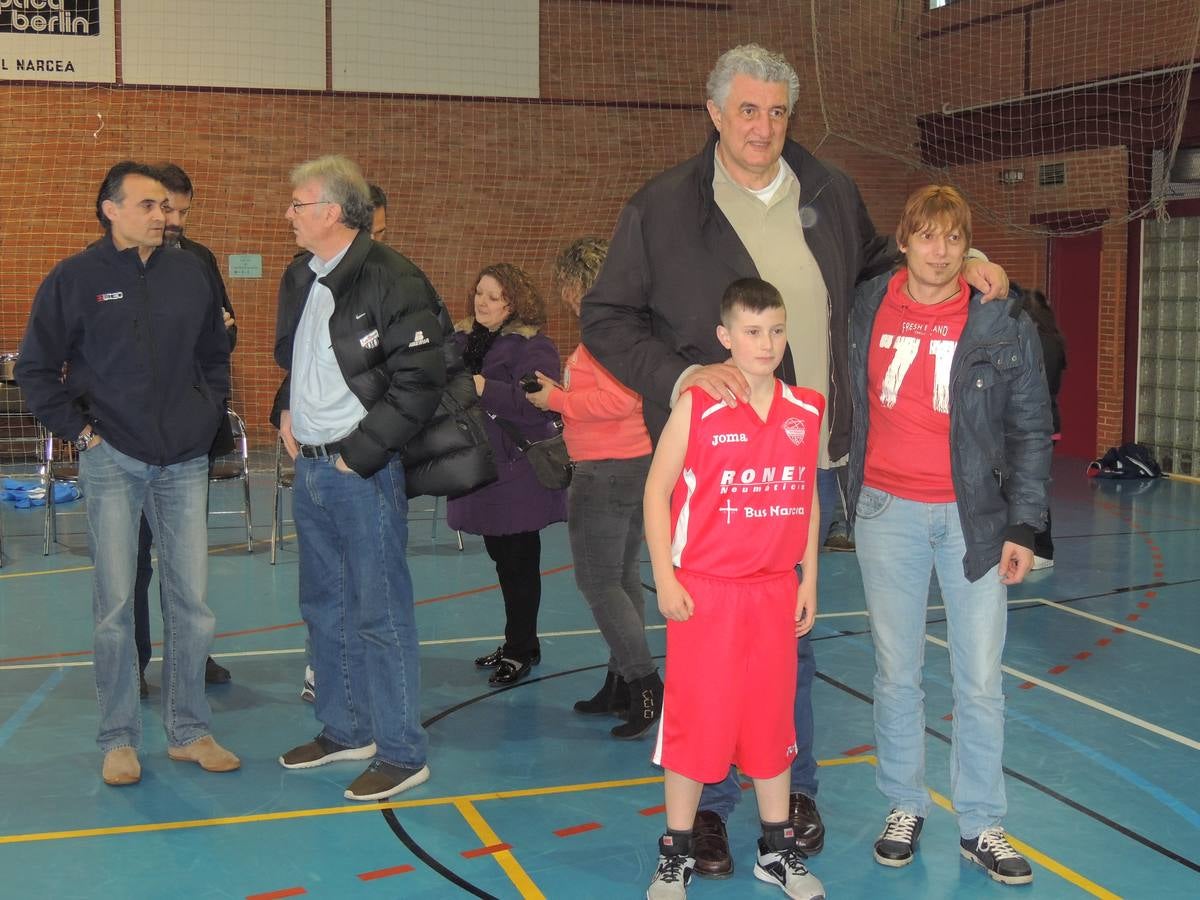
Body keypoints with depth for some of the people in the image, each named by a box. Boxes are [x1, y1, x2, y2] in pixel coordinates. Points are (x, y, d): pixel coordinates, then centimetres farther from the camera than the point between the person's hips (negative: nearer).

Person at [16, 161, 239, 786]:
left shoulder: (191, 273, 5)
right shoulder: (75, 278, -3)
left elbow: (216, 354, 18)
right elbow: (35, 368, 4)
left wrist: (209, 413, 8)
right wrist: (78, 427, -3)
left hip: (185, 462, 3)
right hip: (113, 461, -3)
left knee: (191, 601, 4)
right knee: (115, 604, 1)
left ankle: (189, 731, 17)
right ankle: (119, 740, 13)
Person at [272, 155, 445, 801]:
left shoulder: (394, 282, -15)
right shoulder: (299, 278, 11)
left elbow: (418, 384, -18)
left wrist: (360, 452, -17)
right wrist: (286, 411, 12)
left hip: (362, 470, -9)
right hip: (309, 465, 9)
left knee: (380, 613, -4)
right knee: (325, 606, 17)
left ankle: (401, 753, 6)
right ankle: (344, 730, 31)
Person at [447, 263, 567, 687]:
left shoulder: (531, 345, -12)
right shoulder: (460, 338, 10)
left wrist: (483, 387, -29)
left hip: (518, 469, -7)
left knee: (520, 560, 1)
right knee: (501, 557, 16)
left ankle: (520, 648, 13)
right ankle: (521, 643, 29)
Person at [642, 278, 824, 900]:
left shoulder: (807, 412, 3)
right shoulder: (696, 407, -8)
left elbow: (808, 500, 12)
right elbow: (656, 491, -4)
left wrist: (808, 581, 10)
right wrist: (665, 580, -8)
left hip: (775, 591, 4)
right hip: (704, 592, -3)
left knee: (772, 716, 12)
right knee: (695, 719, 2)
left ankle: (778, 849, 26)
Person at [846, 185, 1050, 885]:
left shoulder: (1004, 323, -3)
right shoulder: (867, 309, 2)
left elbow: (1031, 431, 0)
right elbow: (852, 403, 14)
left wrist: (1024, 527, -4)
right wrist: (850, 493, 12)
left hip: (974, 515, -1)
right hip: (889, 512, 1)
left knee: (982, 682, 2)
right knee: (897, 674, 9)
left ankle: (981, 825, 16)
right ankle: (904, 807, 25)